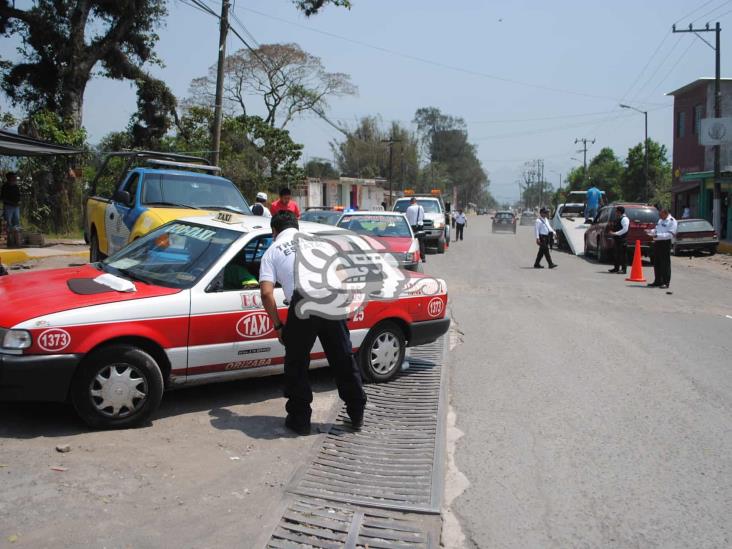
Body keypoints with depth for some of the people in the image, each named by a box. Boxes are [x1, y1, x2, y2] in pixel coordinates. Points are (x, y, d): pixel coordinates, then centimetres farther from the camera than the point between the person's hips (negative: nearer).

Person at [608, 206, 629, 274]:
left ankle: (623, 269, -7)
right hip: (617, 239, 10)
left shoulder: (624, 219, -11)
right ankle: (616, 268, 19)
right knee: (617, 254, 12)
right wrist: (613, 233, 15)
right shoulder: (619, 219, 19)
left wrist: (615, 233, -21)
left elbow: (625, 229, -20)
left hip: (622, 240, -10)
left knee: (623, 254, -8)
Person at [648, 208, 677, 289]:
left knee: (665, 264, -6)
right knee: (656, 263, 11)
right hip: (657, 243, 8)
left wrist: (658, 235, -25)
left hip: (665, 243, -8)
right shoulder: (660, 220, 20)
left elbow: (670, 234, -17)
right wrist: (651, 231, 7)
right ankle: (657, 281, 19)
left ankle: (666, 282, -1)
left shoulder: (672, 221, -8)